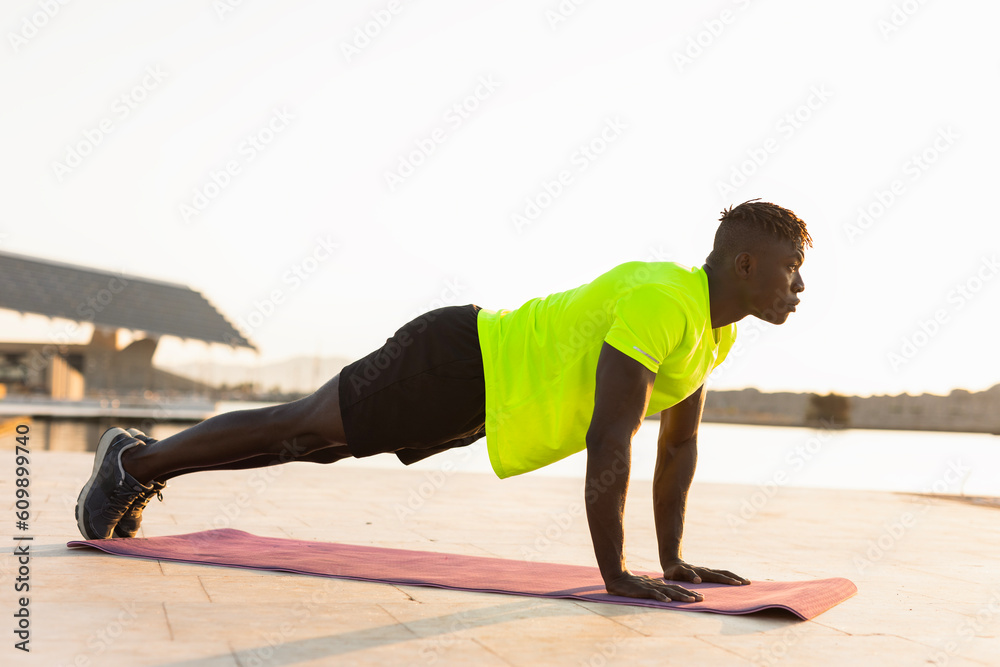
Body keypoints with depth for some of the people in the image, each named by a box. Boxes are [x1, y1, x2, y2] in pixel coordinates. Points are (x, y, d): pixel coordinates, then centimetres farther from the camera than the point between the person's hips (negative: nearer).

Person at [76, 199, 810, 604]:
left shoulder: (716, 327, 1)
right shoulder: (661, 302, -30)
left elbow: (679, 440, 9)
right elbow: (608, 440, -35)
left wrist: (672, 560, 6)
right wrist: (616, 575, -32)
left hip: (486, 387, 9)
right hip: (455, 364, -9)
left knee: (310, 439, 20)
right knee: (296, 428, 5)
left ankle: (145, 462, 38)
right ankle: (136, 463, 26)